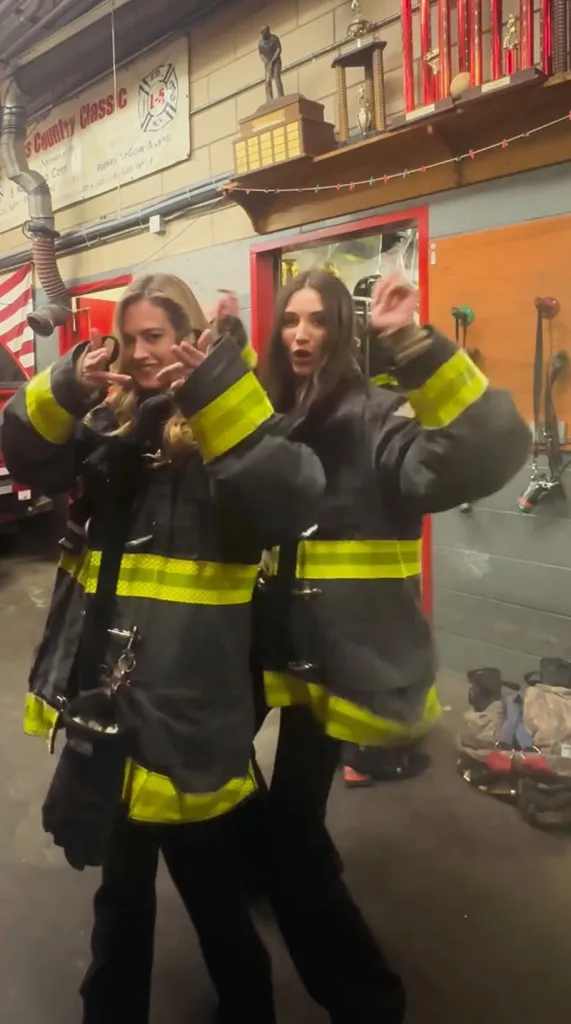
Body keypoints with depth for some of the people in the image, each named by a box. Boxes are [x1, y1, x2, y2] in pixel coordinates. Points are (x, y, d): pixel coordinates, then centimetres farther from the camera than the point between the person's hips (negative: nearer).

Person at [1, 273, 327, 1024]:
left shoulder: (225, 420, -8)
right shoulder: (108, 420, 11)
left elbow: (291, 497, -26)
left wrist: (218, 384, -30)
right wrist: (67, 386, -14)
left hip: (188, 698, -6)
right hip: (106, 687, 6)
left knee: (211, 887, 13)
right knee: (121, 882, 25)